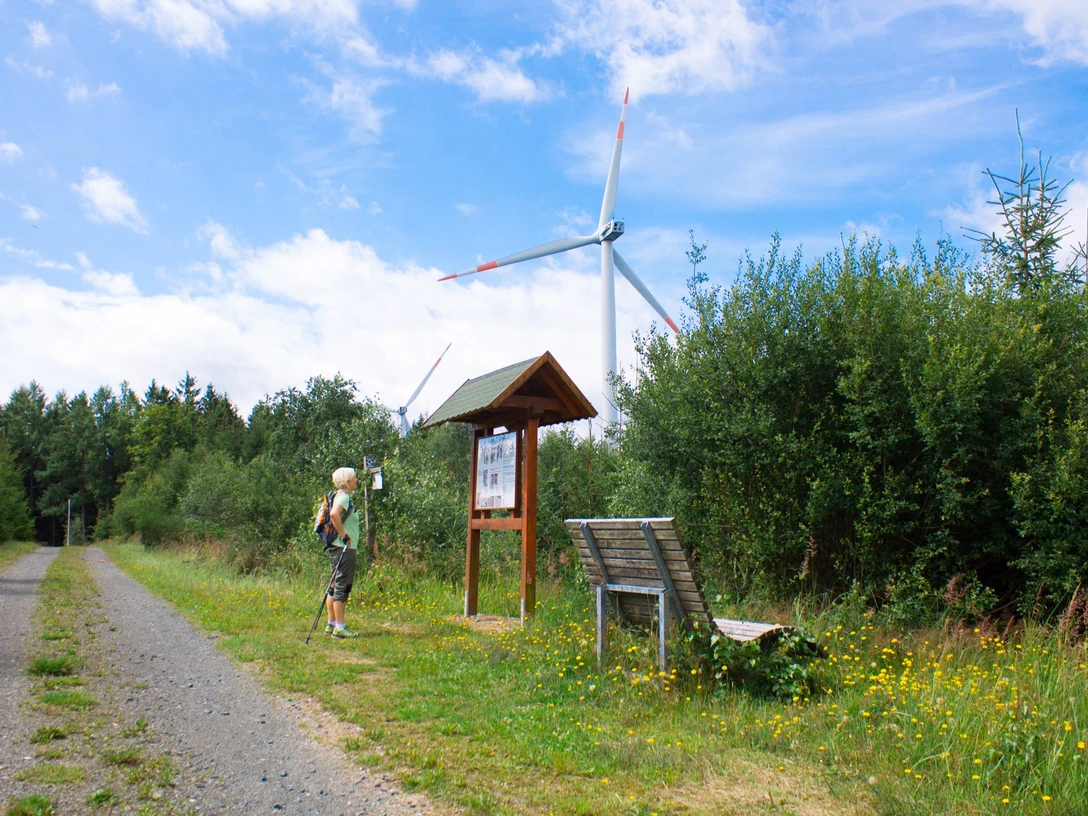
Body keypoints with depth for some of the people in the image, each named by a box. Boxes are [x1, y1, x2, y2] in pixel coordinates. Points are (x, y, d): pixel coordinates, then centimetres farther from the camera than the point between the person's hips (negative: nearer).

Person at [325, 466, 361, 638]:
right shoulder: (344, 497, -14)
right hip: (344, 549, -10)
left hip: (338, 548, 10)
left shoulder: (343, 497, 16)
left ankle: (331, 624, 21)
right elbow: (334, 514, -31)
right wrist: (344, 536, -24)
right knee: (342, 587, -6)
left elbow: (334, 515, 27)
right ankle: (339, 627, -3)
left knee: (335, 586, 14)